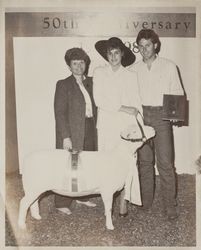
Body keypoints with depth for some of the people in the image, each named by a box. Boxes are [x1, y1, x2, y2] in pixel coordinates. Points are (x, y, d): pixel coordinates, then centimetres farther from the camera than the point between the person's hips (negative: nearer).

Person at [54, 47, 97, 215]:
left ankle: (81, 196, 27)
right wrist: (65, 137, -16)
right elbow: (60, 112, -10)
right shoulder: (63, 85, -4)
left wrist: (95, 128, 4)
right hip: (72, 132, -5)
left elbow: (94, 106, 14)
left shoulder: (90, 82, 12)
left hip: (89, 130, 5)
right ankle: (62, 203, 13)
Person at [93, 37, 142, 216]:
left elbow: (137, 104, 7)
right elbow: (98, 100, -5)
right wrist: (122, 108, -12)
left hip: (125, 127, 0)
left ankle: (123, 200, 11)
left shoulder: (130, 76, 8)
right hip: (105, 125, 0)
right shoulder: (99, 73, 6)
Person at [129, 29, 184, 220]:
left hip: (161, 115, -2)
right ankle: (145, 201, 19)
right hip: (140, 116, 3)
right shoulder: (133, 69, 10)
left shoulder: (169, 66, 5)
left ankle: (170, 205, 5)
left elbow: (178, 93, 7)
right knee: (144, 161, 8)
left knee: (165, 162, -5)